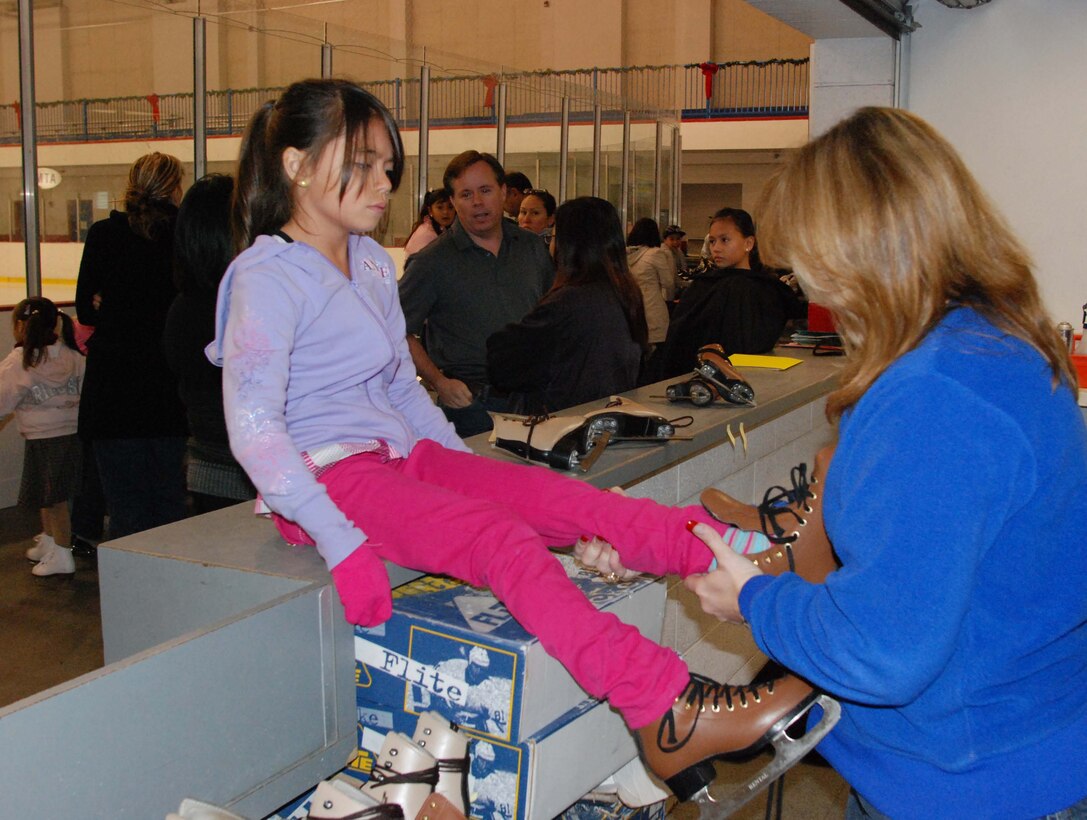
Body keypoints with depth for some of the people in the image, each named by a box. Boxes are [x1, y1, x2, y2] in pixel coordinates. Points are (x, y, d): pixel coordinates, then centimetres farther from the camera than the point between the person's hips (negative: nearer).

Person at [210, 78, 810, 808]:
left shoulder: (372, 263, 15)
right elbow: (253, 427, -19)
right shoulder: (267, 276, -11)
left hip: (402, 453, 8)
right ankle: (666, 712, -40)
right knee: (503, 538, -30)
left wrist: (471, 468, 12)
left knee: (569, 499, -14)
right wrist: (341, 545, -26)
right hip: (329, 475, -8)